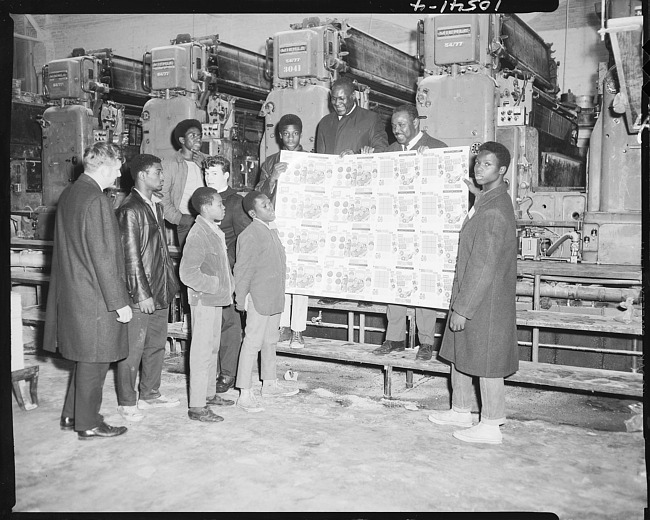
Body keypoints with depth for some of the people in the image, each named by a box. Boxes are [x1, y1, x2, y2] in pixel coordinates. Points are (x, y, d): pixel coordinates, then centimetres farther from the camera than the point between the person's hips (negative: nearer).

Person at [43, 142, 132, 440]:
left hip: (72, 291, 9)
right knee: (94, 359, 3)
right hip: (94, 298, -9)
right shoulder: (97, 201, -19)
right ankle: (88, 424, 16)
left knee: (86, 357, 20)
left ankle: (72, 415, 30)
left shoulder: (68, 194, 10)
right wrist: (119, 302, -16)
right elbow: (103, 257, -21)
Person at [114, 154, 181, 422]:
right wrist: (142, 294, -19)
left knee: (157, 344, 17)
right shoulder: (130, 210, -16)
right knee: (133, 349, 2)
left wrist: (171, 280, 15)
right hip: (140, 293, -9)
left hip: (160, 290, 9)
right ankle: (127, 402, 16)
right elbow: (131, 256, -18)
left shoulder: (156, 206, 13)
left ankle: (150, 394, 31)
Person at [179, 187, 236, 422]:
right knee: (202, 352, -4)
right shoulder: (198, 234, -19)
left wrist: (228, 283, 11)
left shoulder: (215, 231, 10)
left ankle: (209, 394, 31)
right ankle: (196, 406, 3)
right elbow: (187, 273, -23)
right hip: (203, 301, -9)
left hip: (216, 300, 9)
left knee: (213, 349, 18)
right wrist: (215, 285, -18)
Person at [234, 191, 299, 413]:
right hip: (259, 297, -9)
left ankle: (270, 384, 33)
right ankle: (245, 394, 1)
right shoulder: (250, 235, -17)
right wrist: (242, 299, -14)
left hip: (274, 298, 9)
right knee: (253, 343, -5)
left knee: (270, 340, 19)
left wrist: (279, 296, 18)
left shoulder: (272, 231, 11)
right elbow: (242, 270, -16)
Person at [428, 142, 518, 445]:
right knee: (459, 355, 19)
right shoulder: (487, 200, 10)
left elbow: (483, 267, -23)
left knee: (486, 364, 2)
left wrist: (463, 308, -19)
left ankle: (490, 426, 16)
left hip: (485, 302, -10)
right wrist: (460, 303, 18)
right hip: (468, 295, 10)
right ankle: (460, 411, 34)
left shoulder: (493, 212, -22)